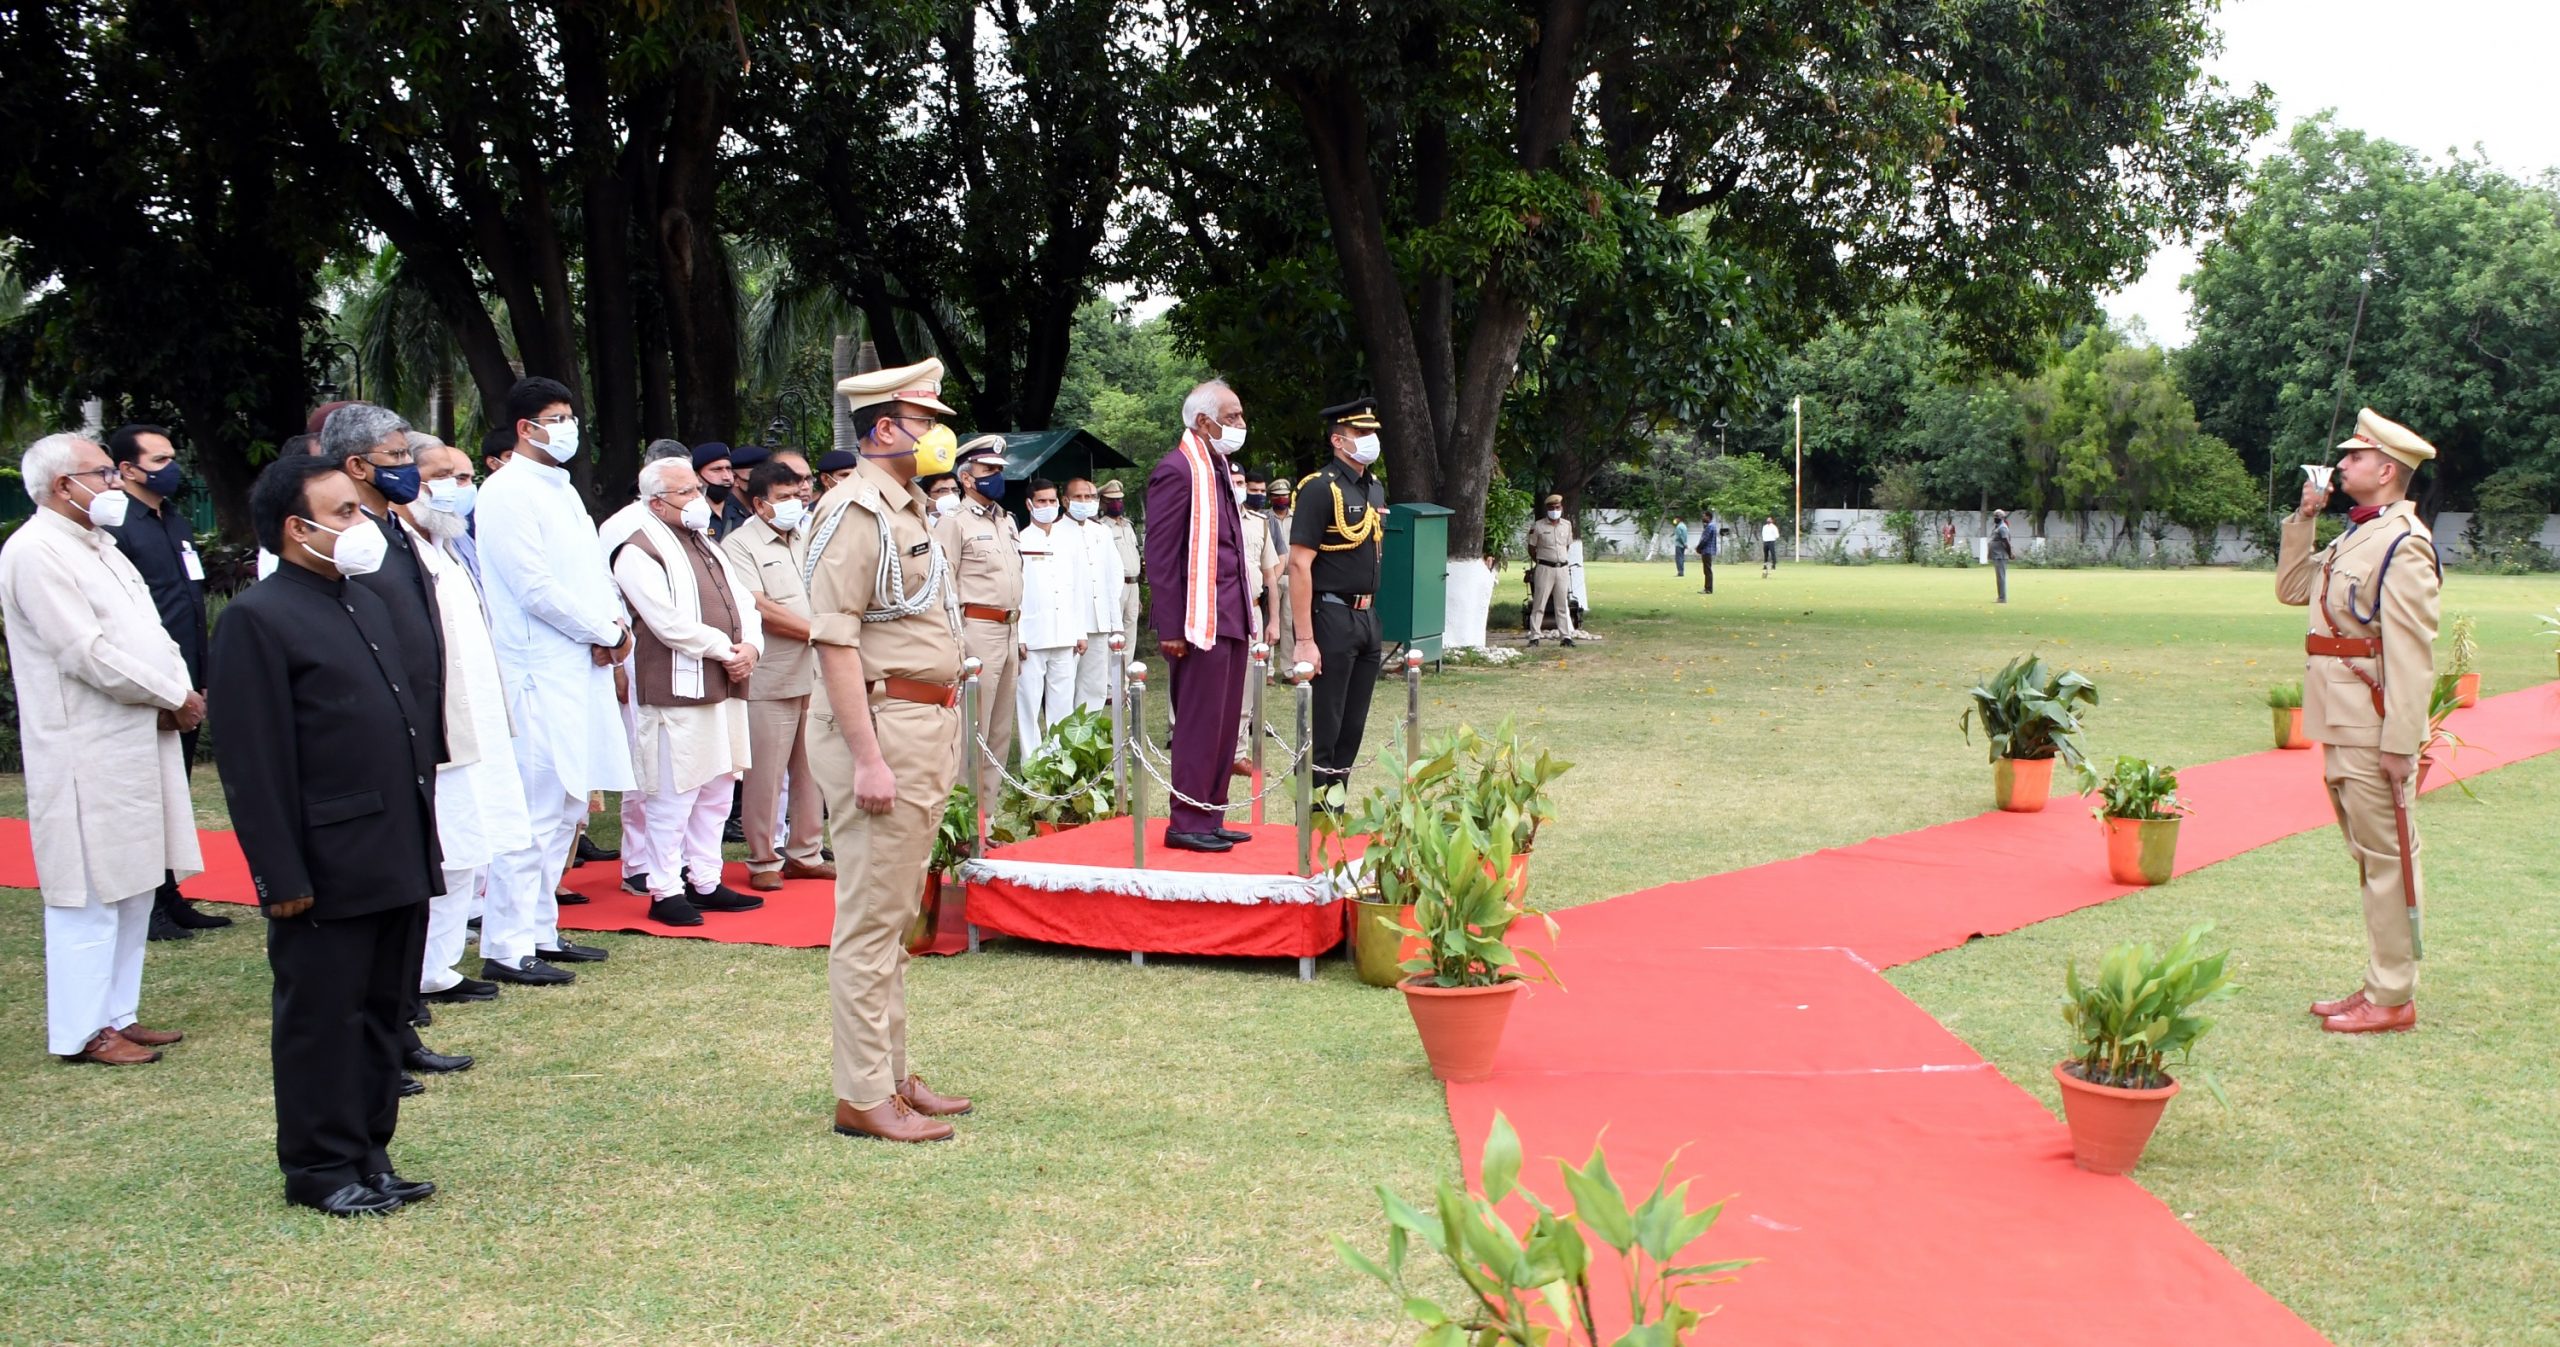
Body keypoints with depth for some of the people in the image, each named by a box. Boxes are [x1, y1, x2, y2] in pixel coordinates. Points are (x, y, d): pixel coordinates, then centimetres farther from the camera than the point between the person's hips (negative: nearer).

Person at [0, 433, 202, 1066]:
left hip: (139, 745, 10)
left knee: (133, 888, 14)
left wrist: (181, 692, -2)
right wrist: (174, 697, -12)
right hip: (87, 755, -10)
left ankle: (117, 1014, 22)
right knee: (89, 894, -4)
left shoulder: (98, 548, 18)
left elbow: (149, 631, 18)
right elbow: (85, 653, -19)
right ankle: (81, 1032, 3)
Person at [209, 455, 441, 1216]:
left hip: (399, 863, 8)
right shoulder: (258, 619, -11)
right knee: (323, 1023, 4)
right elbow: (252, 764, -15)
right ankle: (321, 1168, 16)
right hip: (328, 872, -8)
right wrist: (282, 877, -18)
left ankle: (370, 1154, 26)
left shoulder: (369, 605, 15)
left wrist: (425, 840, 17)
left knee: (384, 1017, 15)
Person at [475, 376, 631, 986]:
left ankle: (540, 930, 21)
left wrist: (615, 625, 0)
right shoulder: (506, 492, -10)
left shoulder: (563, 490, 18)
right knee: (534, 813, -9)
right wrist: (605, 633, -9)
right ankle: (508, 948, -4)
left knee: (567, 806, 13)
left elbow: (592, 573, 19)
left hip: (581, 670, 9)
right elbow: (535, 588, -16)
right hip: (538, 676, -9)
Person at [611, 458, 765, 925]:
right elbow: (671, 624, -17)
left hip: (725, 689, 9)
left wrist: (750, 646, -5)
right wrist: (726, 648, -11)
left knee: (717, 792, 13)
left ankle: (705, 882, 22)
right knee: (675, 797, -4)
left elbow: (743, 602, 15)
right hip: (676, 693, -8)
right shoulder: (639, 553, -9)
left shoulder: (707, 545, 19)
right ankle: (665, 891, 5)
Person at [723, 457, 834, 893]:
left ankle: (806, 852, 20)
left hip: (816, 675, 7)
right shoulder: (740, 545, -5)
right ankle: (763, 860, 9)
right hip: (771, 681, -7)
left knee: (811, 769, 10)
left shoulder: (808, 539, 18)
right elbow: (761, 609, -14)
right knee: (766, 773, -2)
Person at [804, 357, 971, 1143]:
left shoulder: (906, 511, 18)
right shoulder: (855, 510, -13)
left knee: (895, 915, 15)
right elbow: (834, 639, -19)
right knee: (871, 918, -5)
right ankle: (862, 1098, 0)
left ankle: (892, 1076, 24)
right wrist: (868, 756, -24)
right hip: (884, 725, -10)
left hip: (927, 726, 10)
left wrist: (938, 738, 17)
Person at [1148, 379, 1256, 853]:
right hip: (1200, 620, -9)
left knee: (1224, 724, 12)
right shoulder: (1177, 470, -12)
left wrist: (1245, 615, 16)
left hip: (1229, 618, 9)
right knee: (1199, 725, -4)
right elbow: (1160, 555, -15)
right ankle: (1186, 823, 3)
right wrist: (1171, 629, -18)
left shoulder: (1218, 467, 17)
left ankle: (1210, 818, 19)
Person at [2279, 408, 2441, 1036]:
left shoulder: (2403, 544, -15)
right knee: (2369, 856, 15)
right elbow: (2293, 588, 23)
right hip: (2342, 725, 10)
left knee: (2387, 857, -2)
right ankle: (2379, 984, 23)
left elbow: (2411, 653, -19)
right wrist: (2304, 518, 13)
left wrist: (2401, 743, -22)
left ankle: (2392, 998, 4)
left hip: (2376, 730, -10)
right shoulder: (2354, 536, 14)